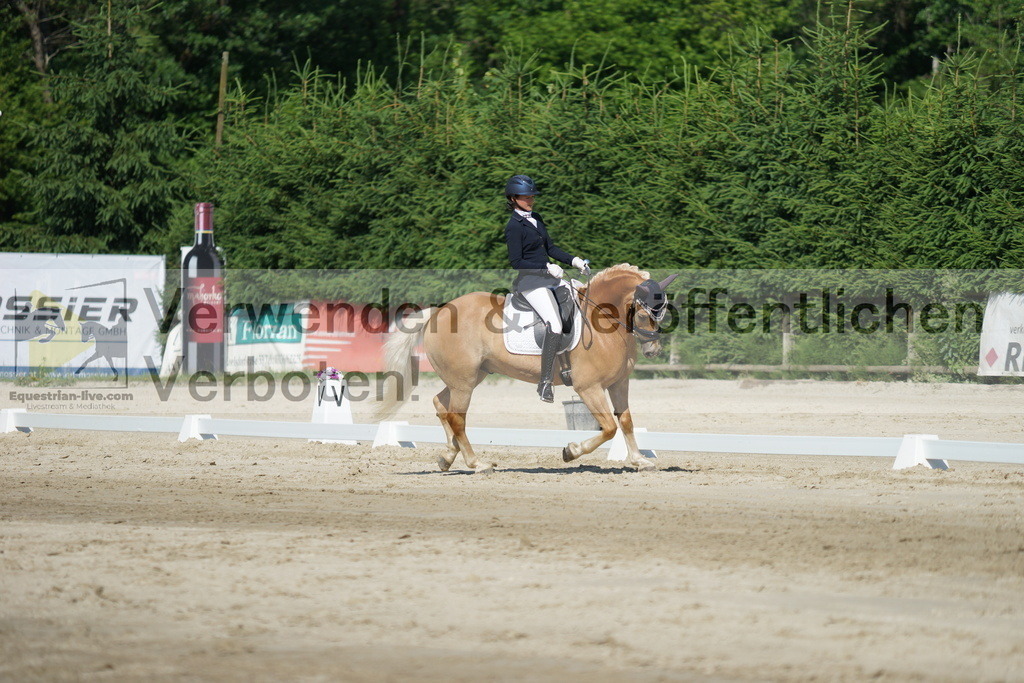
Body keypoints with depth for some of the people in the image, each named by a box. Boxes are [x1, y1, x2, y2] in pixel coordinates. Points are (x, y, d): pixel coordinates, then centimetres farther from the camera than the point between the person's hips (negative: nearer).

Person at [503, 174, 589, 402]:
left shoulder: (536, 219, 13)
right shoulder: (514, 227, -12)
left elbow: (550, 248, 18)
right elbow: (516, 262, -16)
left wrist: (573, 260, 4)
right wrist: (547, 268, -21)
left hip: (547, 275, 9)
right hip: (529, 281, -9)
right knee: (554, 326, -22)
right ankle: (545, 382, -21)